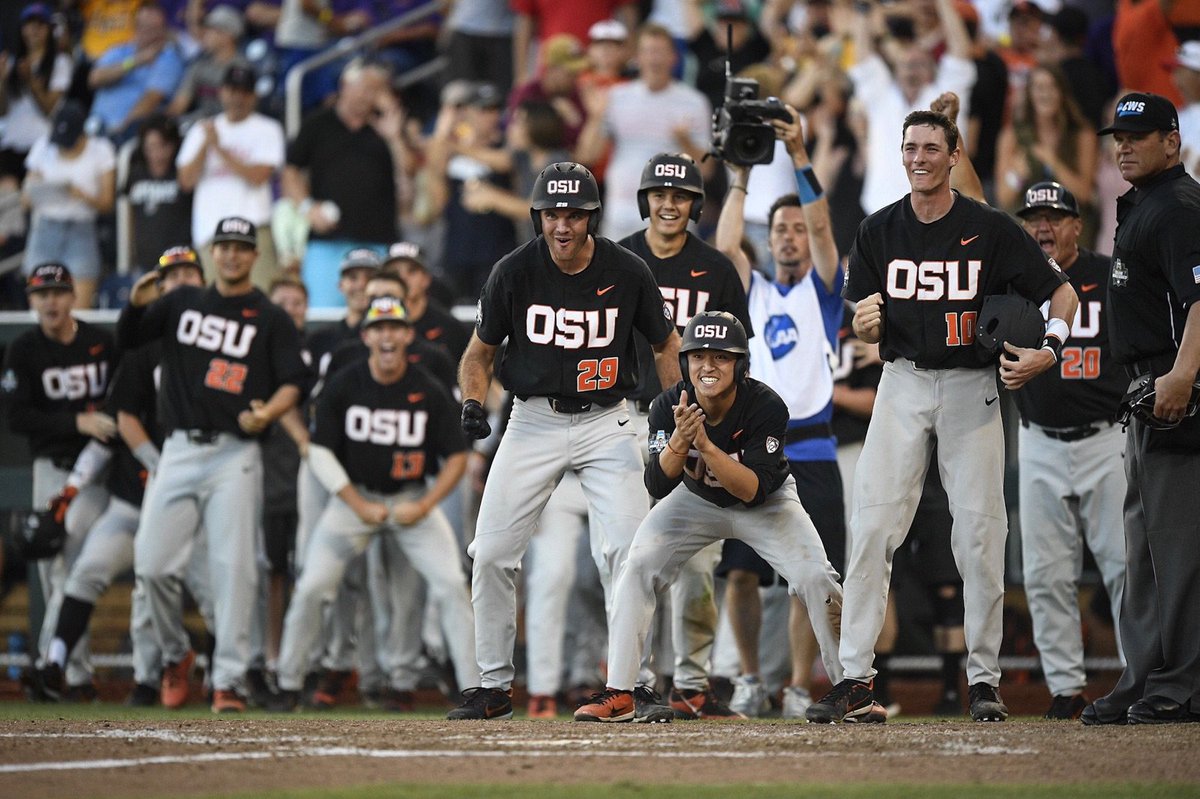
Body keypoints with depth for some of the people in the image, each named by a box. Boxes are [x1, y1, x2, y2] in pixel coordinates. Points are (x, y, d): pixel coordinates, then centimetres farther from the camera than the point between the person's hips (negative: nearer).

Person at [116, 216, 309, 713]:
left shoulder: (271, 319, 6)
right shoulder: (183, 304, 15)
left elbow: (293, 381, -3)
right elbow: (126, 338, 11)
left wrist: (267, 413, -24)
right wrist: (137, 304, -11)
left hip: (235, 453, -3)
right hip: (180, 449, 3)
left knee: (233, 566, -9)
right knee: (151, 563, -3)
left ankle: (229, 680, -5)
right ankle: (175, 654, 21)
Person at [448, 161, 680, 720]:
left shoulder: (627, 271, -8)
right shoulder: (514, 271, -8)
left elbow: (665, 344, 7)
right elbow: (479, 353, 3)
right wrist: (473, 404, -16)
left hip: (606, 422, -1)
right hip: (534, 421, 1)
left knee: (630, 550, -13)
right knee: (491, 554, -4)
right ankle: (494, 688, 8)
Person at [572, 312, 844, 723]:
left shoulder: (767, 406, -32)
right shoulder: (669, 406, -25)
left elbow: (754, 491, -36)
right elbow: (657, 486, -29)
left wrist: (706, 445, -47)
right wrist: (679, 442, -48)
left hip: (765, 503, -2)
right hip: (697, 500, 2)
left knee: (815, 577, -20)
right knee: (637, 568, -16)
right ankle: (618, 694, -10)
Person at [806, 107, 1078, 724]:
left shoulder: (990, 230, -3)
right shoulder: (879, 231, 5)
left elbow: (1061, 291, 2)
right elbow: (866, 330, 9)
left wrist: (1050, 350, -14)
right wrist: (864, 324, -15)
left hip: (972, 387, -2)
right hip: (903, 384, 2)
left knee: (980, 533, -3)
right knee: (870, 527, -9)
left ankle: (983, 679, 7)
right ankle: (855, 680, -7)